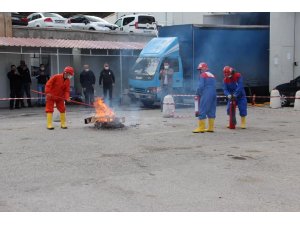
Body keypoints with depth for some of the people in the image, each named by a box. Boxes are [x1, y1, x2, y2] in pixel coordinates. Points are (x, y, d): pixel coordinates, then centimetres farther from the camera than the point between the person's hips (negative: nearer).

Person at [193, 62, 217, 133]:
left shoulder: (202, 75, -2)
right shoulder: (212, 75, 20)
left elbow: (201, 86, -11)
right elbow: (213, 86, 17)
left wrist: (198, 94, 2)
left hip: (206, 94, -8)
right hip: (214, 93, 8)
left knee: (202, 110, -6)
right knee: (211, 111, 9)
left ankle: (201, 128, -9)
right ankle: (211, 128, 10)